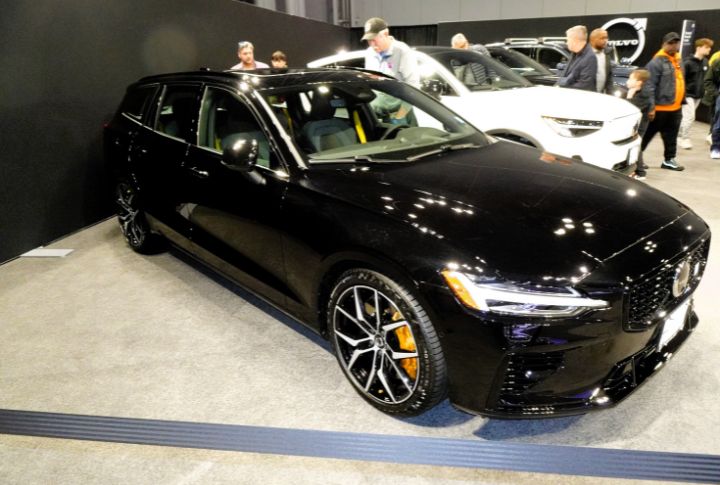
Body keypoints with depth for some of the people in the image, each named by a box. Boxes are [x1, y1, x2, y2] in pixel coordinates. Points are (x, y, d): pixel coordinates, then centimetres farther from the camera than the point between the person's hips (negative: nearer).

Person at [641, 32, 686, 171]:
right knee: (648, 134, 0)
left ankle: (669, 159, 23)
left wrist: (681, 101, 19)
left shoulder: (677, 59, 14)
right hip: (660, 107, -8)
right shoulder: (657, 62, -14)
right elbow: (650, 86, -18)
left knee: (671, 136, 13)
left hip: (675, 107, 8)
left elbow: (680, 82, 21)